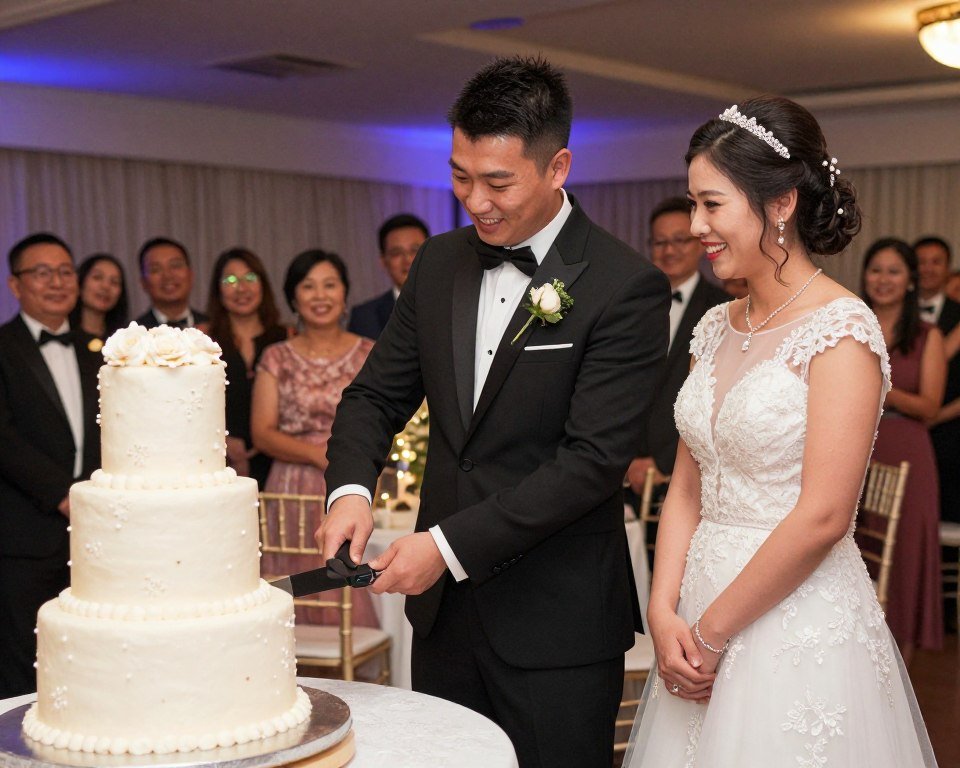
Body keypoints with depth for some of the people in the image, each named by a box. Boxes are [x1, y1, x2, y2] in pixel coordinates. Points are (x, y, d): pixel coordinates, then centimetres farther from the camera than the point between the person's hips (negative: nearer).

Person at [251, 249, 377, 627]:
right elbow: (262, 434, 0)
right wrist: (319, 454, -14)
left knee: (355, 602, -6)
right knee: (299, 599, -2)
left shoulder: (371, 355, 8)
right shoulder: (276, 359, 8)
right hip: (292, 495, 0)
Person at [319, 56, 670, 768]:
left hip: (558, 623, -5)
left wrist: (450, 544, -21)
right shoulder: (439, 263, 6)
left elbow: (593, 458, -19)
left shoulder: (627, 287, -14)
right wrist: (350, 489, -12)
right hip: (444, 604, 6)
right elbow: (378, 393, 9)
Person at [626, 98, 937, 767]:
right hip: (700, 624, 7)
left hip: (801, 629, -6)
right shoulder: (717, 329, 8)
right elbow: (687, 488, 8)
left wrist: (712, 634, -13)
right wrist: (665, 614, -4)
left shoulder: (842, 329, -14)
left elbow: (822, 517, -19)